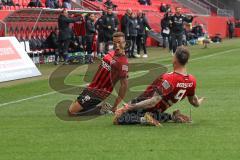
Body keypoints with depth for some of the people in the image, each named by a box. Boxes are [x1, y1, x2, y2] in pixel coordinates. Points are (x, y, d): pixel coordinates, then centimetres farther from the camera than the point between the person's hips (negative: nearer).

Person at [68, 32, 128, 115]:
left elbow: (124, 85, -21)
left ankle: (100, 109, -3)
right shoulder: (111, 53, 6)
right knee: (71, 109, 19)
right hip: (91, 87, 9)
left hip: (98, 93, -9)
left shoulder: (123, 62, -21)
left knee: (72, 111, -14)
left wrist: (115, 106, -20)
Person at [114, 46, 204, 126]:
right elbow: (193, 101, 11)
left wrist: (130, 107, -31)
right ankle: (172, 117, 13)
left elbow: (153, 102, -32)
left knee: (118, 119, -7)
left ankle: (143, 119, -19)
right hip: (159, 111, 7)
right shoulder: (192, 81, -10)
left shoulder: (169, 79, -30)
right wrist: (198, 103, 36)